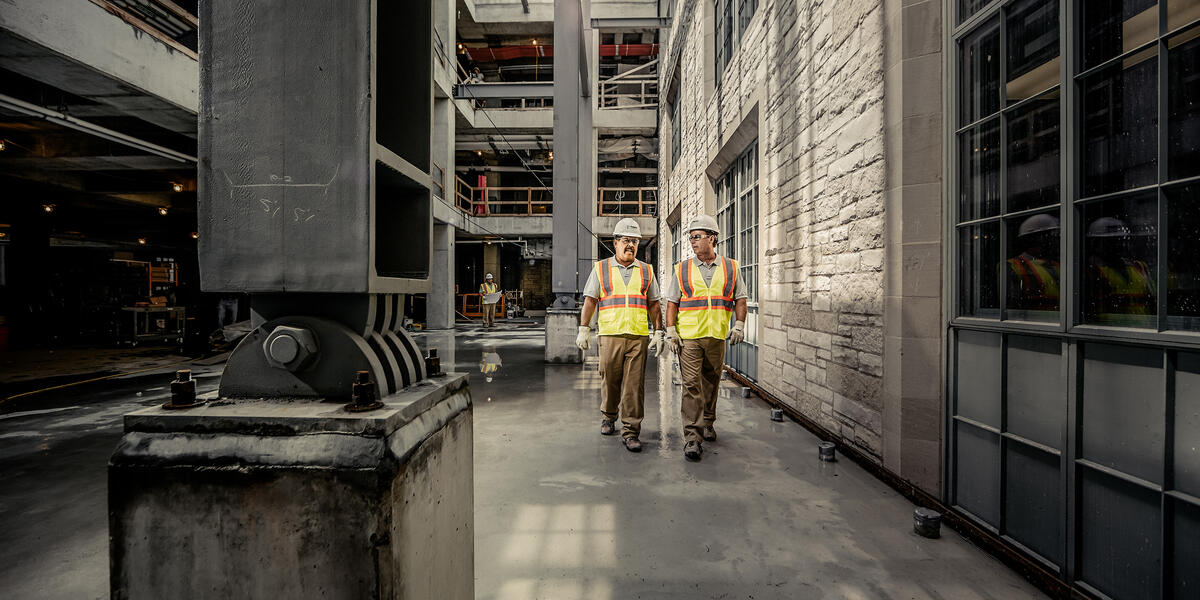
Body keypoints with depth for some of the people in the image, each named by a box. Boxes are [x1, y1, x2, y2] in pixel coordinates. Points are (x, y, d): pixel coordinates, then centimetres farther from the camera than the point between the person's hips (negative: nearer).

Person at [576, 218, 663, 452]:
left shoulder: (646, 271, 13)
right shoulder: (601, 268, 8)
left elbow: (653, 304, 13)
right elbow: (590, 300, 6)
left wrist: (658, 332, 5)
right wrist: (583, 329, -1)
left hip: (638, 336, 1)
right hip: (609, 334, -1)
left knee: (635, 385, -2)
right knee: (610, 380, 7)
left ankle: (630, 431, 4)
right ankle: (608, 418, 31)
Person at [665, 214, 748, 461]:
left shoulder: (730, 268, 7)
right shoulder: (682, 269, 5)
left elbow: (740, 299, 10)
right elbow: (672, 302, 5)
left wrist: (739, 325, -3)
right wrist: (670, 330, -4)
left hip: (717, 337, 2)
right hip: (688, 337, -1)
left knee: (711, 383, 13)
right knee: (691, 384, -8)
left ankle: (707, 423, 34)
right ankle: (692, 437, -6)